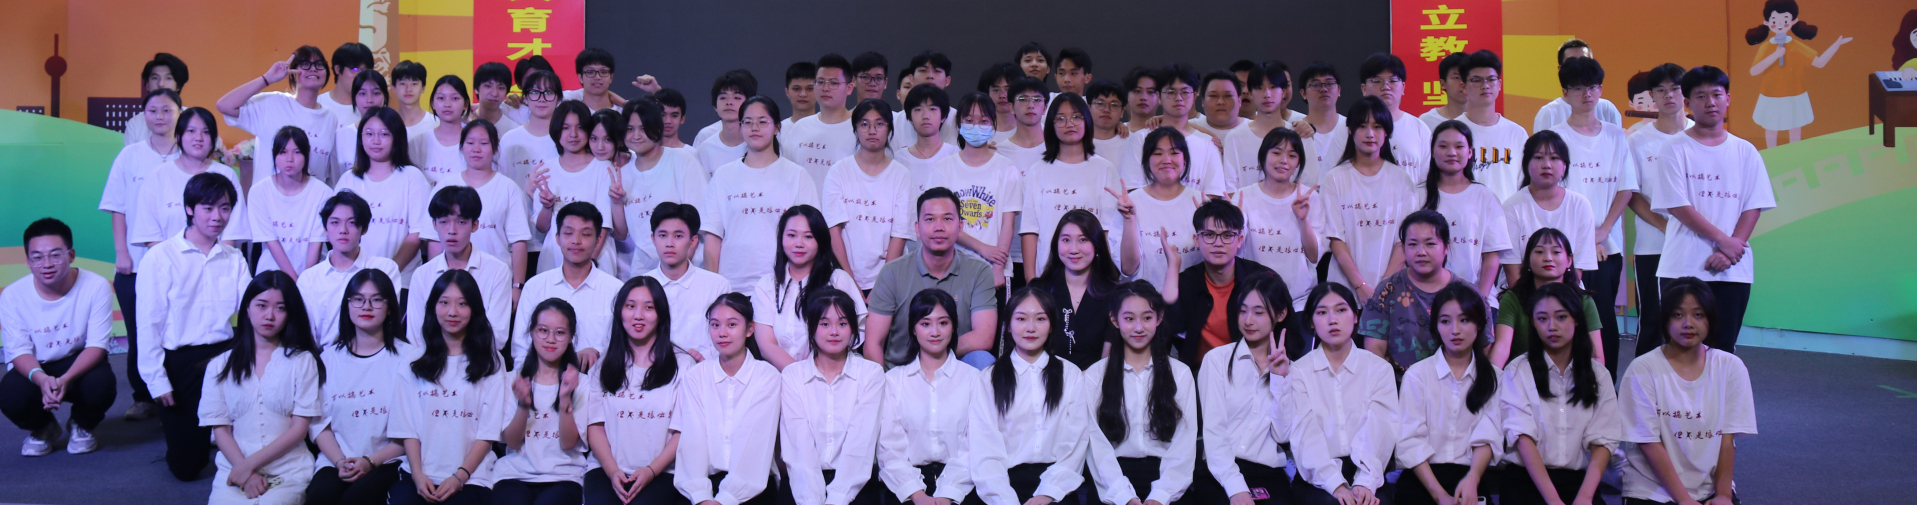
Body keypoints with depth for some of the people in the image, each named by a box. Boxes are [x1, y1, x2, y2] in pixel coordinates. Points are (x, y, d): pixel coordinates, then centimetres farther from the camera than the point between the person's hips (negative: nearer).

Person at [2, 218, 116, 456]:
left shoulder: (96, 287, -19)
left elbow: (97, 346, -19)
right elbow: (20, 351, -13)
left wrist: (65, 379, -37)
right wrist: (41, 378, -36)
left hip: (79, 365, -1)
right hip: (33, 369, 1)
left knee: (101, 384, -34)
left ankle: (82, 426, 6)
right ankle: (42, 428, 9)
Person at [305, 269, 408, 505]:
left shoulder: (407, 356, 2)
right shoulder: (329, 357, 13)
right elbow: (319, 421, 8)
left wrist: (371, 461, -13)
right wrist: (340, 461, -9)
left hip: (387, 461, -2)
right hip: (336, 459, 2)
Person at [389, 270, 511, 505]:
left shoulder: (489, 363, 8)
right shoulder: (414, 363, 13)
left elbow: (488, 432, 2)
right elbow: (407, 428, 7)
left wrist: (460, 476, -9)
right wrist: (417, 475, -7)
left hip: (470, 477, -1)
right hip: (421, 474, 2)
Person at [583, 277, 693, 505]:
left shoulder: (681, 365, 7)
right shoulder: (604, 365, 15)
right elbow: (594, 426, 8)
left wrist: (651, 470, -12)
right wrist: (612, 470, -8)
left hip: (661, 473, -1)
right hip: (607, 469, 1)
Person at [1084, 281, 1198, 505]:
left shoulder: (1180, 373, 10)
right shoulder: (1095, 375, 7)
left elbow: (1184, 445, 1)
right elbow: (1096, 445, -1)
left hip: (1163, 477, 1)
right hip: (1114, 477, -1)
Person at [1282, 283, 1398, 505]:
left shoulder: (1379, 369, 10)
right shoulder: (1299, 371, 7)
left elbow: (1380, 431, -3)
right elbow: (1306, 435, -6)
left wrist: (1366, 483, -21)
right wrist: (1335, 485, -22)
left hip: (1365, 473, 1)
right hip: (1317, 478, -1)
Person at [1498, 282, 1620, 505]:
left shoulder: (1598, 374, 11)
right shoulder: (1518, 371, 3)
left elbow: (1603, 442, 1)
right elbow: (1523, 438, -7)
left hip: (1579, 480, 2)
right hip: (1526, 480, -2)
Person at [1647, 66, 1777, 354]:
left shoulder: (1745, 152, 10)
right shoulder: (1674, 150, 0)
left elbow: (1753, 207, 4)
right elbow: (1678, 207, -7)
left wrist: (1731, 249, -10)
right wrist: (1722, 239, -13)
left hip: (1734, 269, 3)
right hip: (1684, 268, -3)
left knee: (1724, 348, 5)